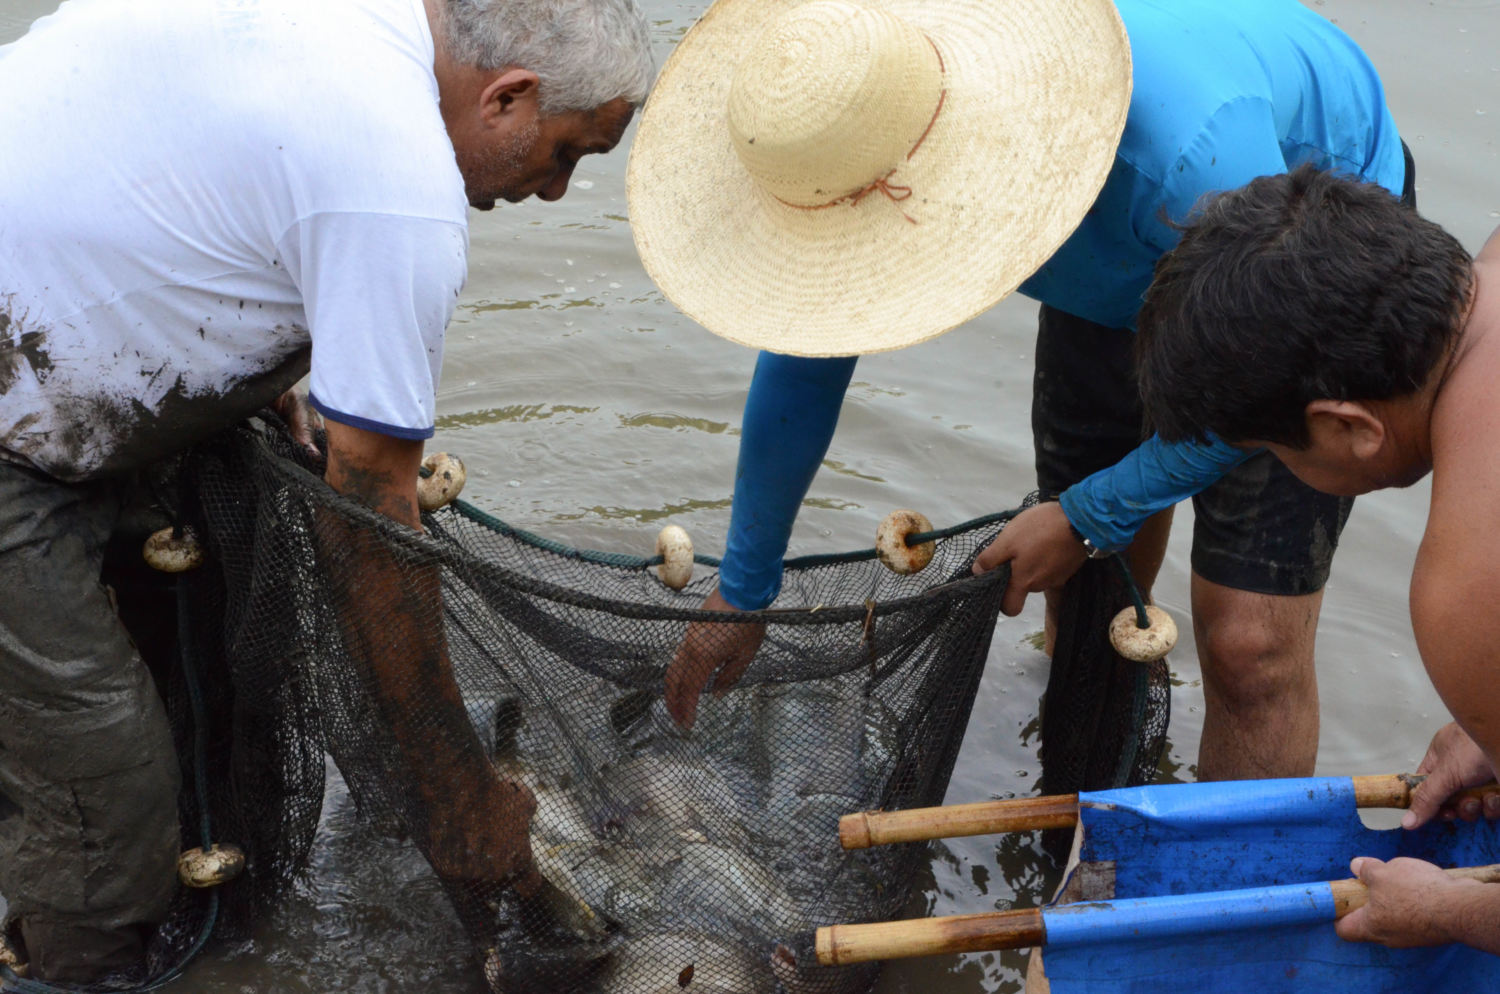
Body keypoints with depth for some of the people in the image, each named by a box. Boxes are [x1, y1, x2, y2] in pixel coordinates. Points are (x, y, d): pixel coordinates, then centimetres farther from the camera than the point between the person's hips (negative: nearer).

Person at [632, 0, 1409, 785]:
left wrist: (1090, 520, -19)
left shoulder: (1189, 148, -46)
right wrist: (741, 589, 1)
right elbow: (803, 365, -10)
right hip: (1126, 271, 5)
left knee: (1247, 641, -13)